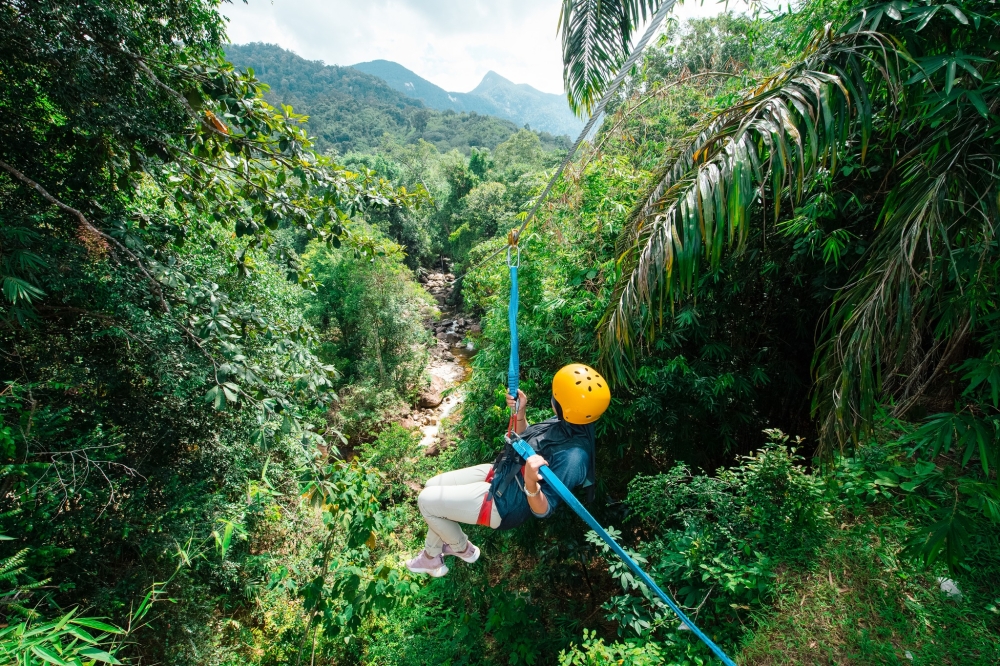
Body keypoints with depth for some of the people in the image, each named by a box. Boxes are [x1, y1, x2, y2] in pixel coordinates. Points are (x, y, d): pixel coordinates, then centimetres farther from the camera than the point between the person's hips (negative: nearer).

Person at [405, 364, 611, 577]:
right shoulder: (566, 423, -7)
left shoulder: (571, 457, -33)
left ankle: (463, 549, 25)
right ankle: (431, 557, 35)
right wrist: (519, 412, -5)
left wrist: (531, 483, -46)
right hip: (500, 472, 9)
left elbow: (543, 511, -27)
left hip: (502, 502, -9)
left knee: (426, 501, -3)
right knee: (433, 487, 16)